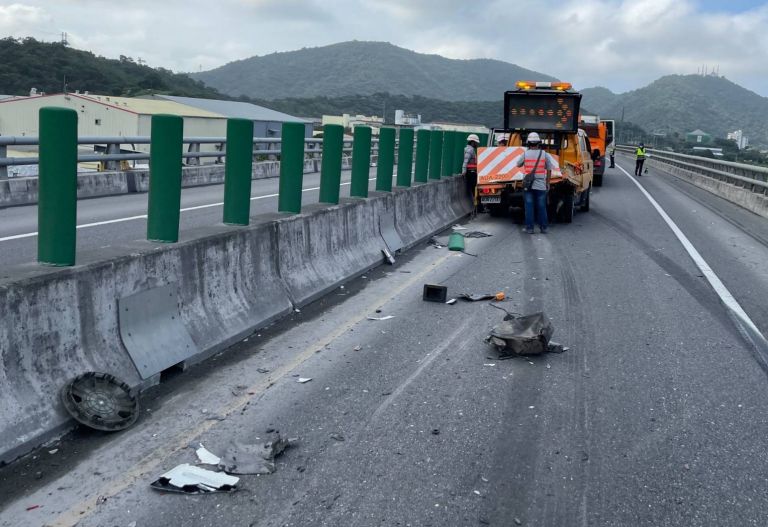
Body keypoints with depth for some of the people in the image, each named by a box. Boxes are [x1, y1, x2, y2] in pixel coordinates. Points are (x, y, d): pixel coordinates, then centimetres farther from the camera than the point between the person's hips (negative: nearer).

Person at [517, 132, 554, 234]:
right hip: (541, 185, 1)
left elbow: (518, 164, 12)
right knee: (542, 207, 8)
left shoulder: (525, 154, -4)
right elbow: (549, 170, 2)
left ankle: (529, 228, 2)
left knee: (529, 206, 3)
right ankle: (543, 228, 13)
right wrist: (547, 183, 11)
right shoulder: (544, 154, -2)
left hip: (528, 185, -1)